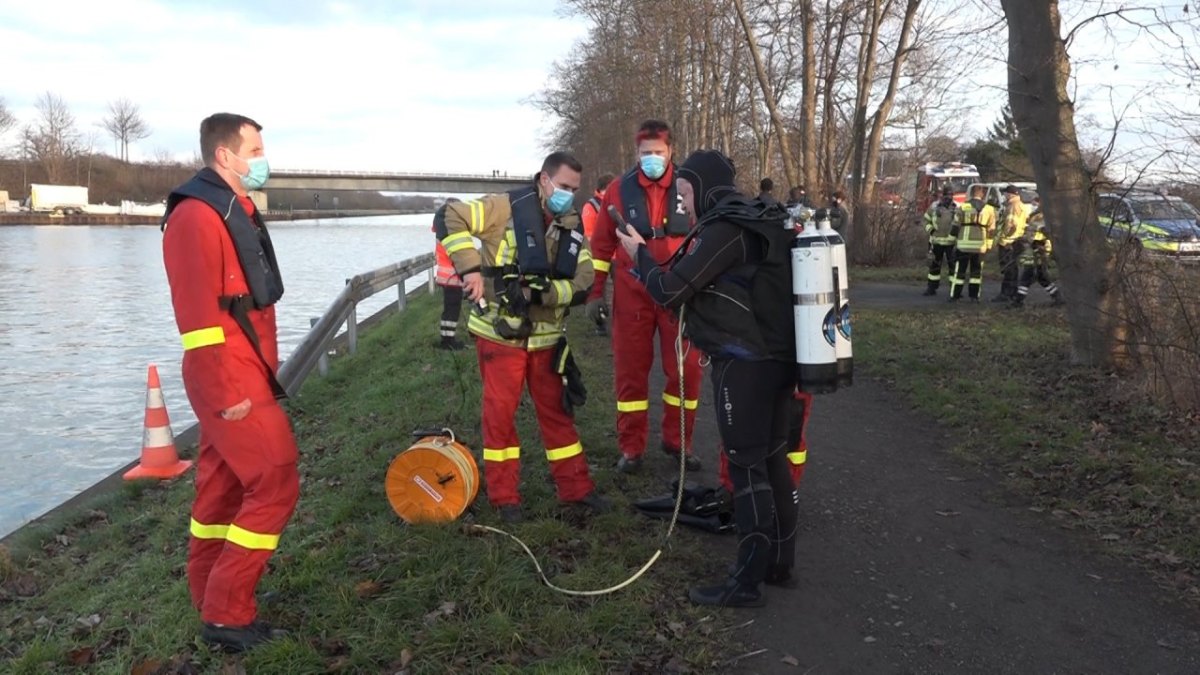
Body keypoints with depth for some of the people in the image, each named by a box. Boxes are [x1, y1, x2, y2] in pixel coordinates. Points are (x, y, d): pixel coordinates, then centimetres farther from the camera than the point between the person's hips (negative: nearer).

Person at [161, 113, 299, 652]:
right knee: (275, 484, -8)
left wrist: (263, 374, 20)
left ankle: (213, 602, 26)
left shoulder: (238, 211, 16)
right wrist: (226, 393, -22)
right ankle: (227, 613, 2)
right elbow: (197, 314, -21)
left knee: (223, 485, 15)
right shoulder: (196, 216, -16)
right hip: (230, 382, -10)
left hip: (247, 376, 10)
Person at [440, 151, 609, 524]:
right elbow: (452, 218, -17)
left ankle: (575, 487, 25)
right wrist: (470, 268, -24)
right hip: (500, 332, -5)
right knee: (500, 412, 3)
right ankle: (504, 496, 16)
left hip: (545, 336, 5)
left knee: (556, 410, 13)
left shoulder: (572, 225, 6)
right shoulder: (506, 207, -10)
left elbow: (583, 281, -1)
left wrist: (544, 292, -18)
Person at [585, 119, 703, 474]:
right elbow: (602, 244, 6)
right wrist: (595, 291, 5)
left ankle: (678, 440, 22)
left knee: (685, 368, 4)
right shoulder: (619, 190, 1)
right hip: (632, 293, 0)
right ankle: (631, 447, 17)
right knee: (630, 370, 5)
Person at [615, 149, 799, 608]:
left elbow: (670, 290, -13)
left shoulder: (724, 229, -15)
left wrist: (639, 253, 2)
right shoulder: (758, 220, 15)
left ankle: (747, 580, 3)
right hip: (777, 357, 10)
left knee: (746, 466, -4)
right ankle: (779, 561, 26)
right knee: (773, 459, 15)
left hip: (744, 364, -10)